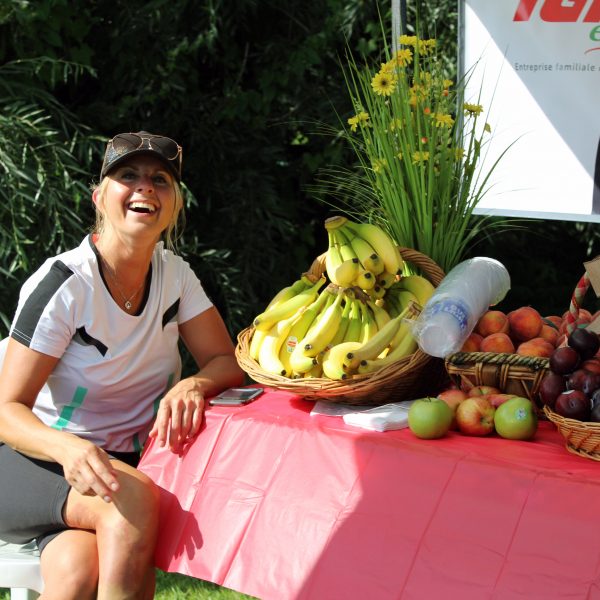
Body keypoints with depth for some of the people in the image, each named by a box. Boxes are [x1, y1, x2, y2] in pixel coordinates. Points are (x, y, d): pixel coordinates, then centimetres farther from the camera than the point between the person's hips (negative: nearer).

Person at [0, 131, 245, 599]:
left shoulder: (174, 274, 2)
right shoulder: (64, 284, -15)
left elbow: (226, 362, 2)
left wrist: (192, 386, -23)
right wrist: (69, 449, -37)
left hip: (120, 463, 3)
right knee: (133, 496, -35)